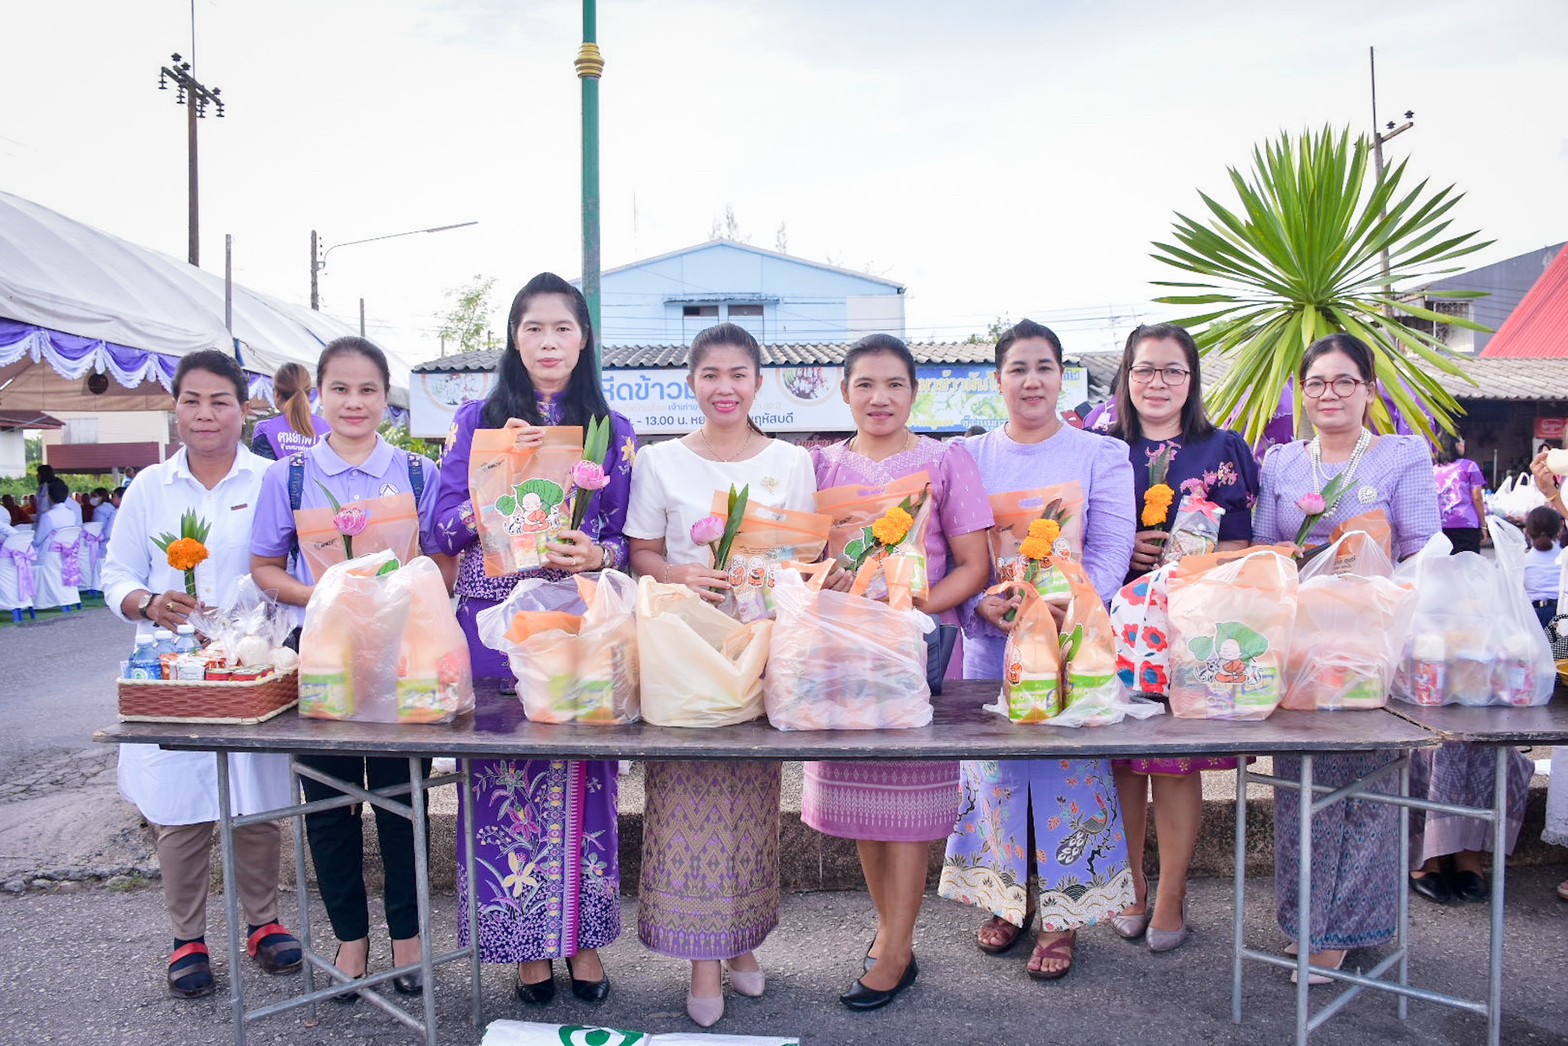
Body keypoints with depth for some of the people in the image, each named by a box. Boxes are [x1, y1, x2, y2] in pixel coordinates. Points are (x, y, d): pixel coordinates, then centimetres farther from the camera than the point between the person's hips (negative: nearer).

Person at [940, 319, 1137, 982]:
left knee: (1069, 769, 1)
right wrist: (982, 604, -16)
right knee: (995, 767, 8)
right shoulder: (970, 457, 8)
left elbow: (1111, 550, -4)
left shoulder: (1101, 455, 4)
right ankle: (1008, 900, 25)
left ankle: (1062, 915, 15)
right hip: (990, 641, 2)